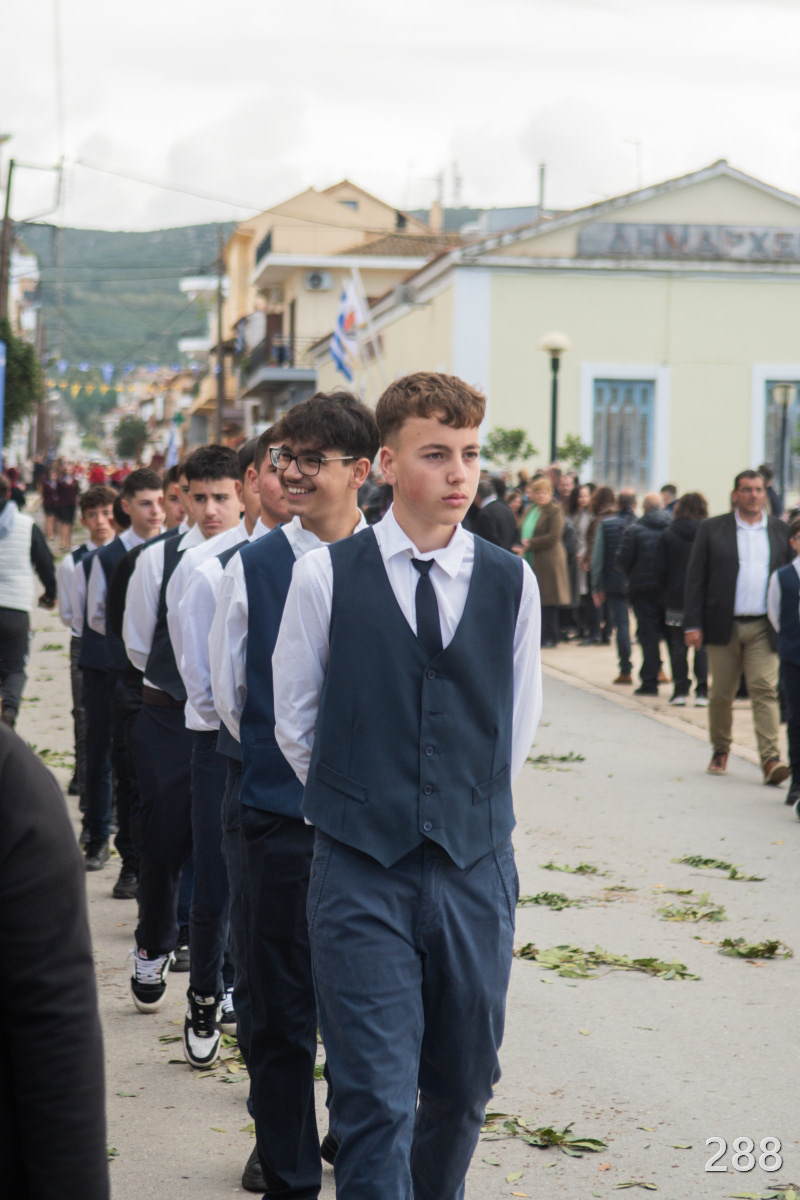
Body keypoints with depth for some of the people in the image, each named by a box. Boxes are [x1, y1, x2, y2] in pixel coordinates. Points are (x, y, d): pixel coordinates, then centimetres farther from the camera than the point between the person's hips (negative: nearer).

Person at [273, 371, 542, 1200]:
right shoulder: (326, 576, -3)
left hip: (476, 867, 3)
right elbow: (294, 719, 6)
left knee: (464, 1086, 14)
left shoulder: (512, 582, 3)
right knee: (375, 1099, -6)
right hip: (360, 874, -3)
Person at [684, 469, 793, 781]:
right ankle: (720, 750, 26)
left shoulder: (781, 530, 9)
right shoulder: (712, 529, 4)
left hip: (764, 628, 0)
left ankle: (770, 758, -14)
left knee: (765, 690, -10)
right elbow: (695, 577, 2)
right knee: (721, 693, 7)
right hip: (724, 626, 0)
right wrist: (693, 625, -5)